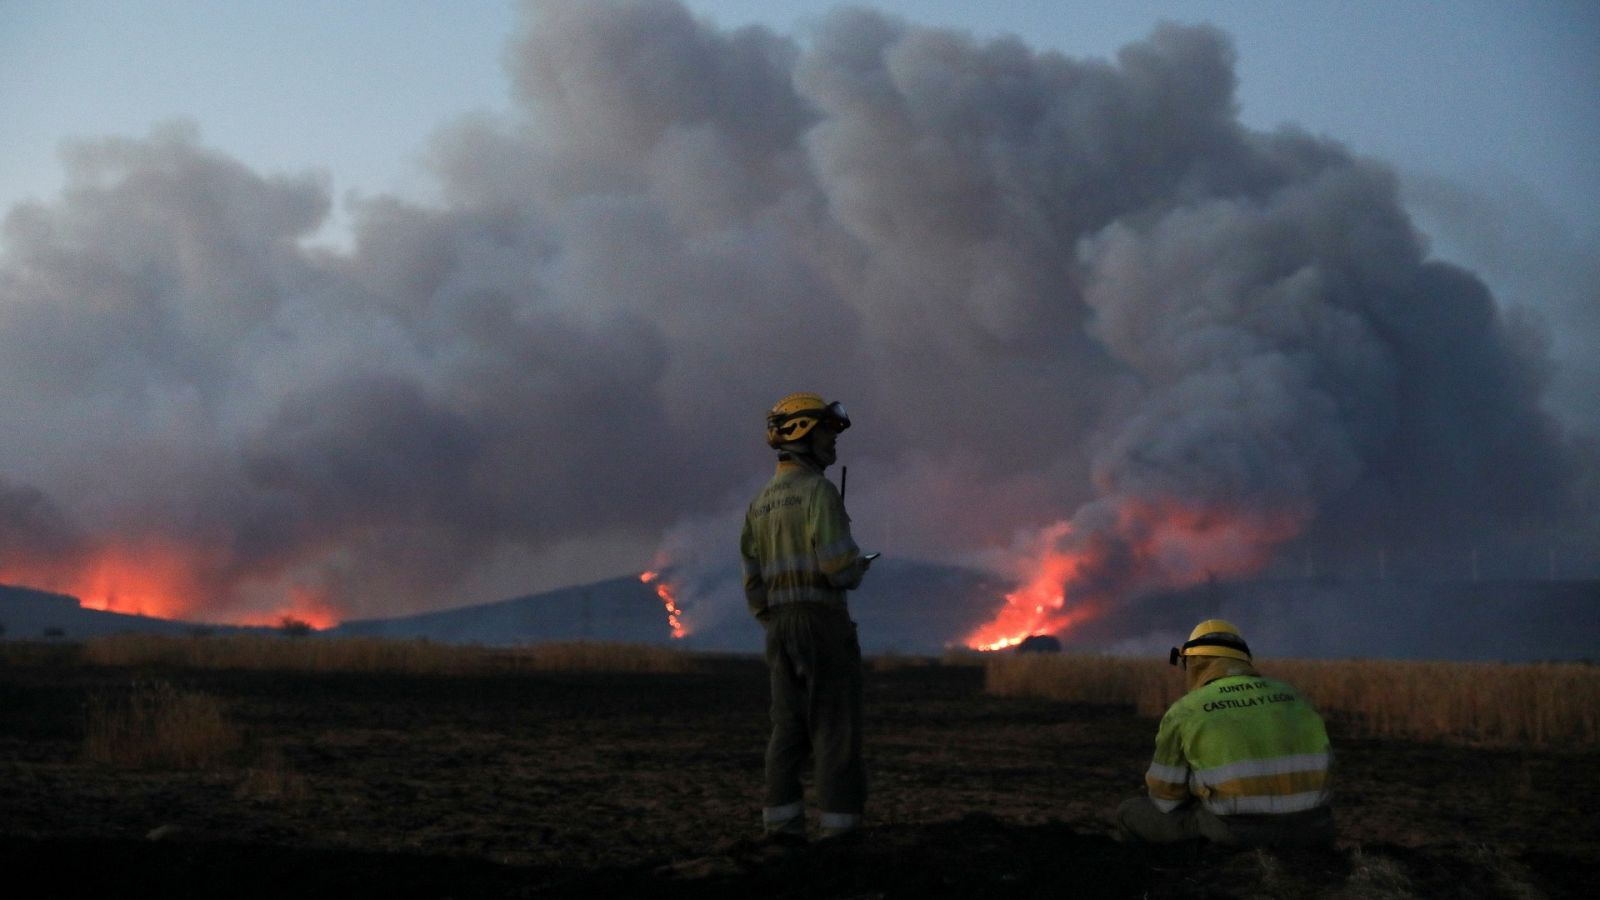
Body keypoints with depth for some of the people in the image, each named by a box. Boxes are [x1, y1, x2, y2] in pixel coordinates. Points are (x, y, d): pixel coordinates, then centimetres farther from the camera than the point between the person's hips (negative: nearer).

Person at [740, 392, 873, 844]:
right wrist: (856, 568, 3)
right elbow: (836, 562, -21)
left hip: (780, 625, 7)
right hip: (823, 621, -7)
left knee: (789, 728, 8)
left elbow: (753, 580, 15)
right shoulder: (819, 490, -10)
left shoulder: (761, 503, 16)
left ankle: (782, 824, 3)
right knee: (836, 726, -3)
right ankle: (840, 828, -4)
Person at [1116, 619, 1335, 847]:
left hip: (1237, 836, -4)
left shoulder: (1184, 712, 0)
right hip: (1307, 832, 4)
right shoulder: (1293, 699, 13)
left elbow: (1166, 797, 5)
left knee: (1132, 815, 20)